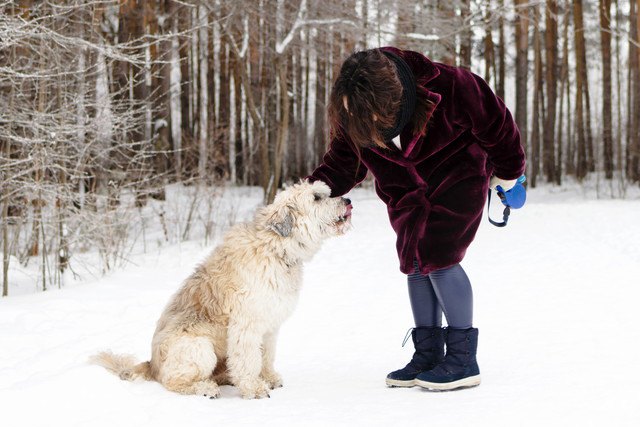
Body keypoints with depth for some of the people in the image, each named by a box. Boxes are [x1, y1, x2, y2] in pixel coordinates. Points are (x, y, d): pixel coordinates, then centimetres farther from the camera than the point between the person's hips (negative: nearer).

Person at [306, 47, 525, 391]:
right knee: (414, 259, 2)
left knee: (438, 256, -16)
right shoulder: (351, 117, -23)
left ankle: (463, 359, -9)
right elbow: (341, 164, -11)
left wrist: (507, 171, -3)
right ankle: (427, 354, 13)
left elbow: (495, 123, -19)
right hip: (408, 188, 5)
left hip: (459, 175, -5)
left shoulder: (449, 88, -36)